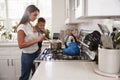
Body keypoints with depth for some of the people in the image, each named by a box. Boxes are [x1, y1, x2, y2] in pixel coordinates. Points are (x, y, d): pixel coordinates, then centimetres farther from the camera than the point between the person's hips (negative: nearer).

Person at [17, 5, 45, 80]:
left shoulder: (31, 25, 5)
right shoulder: (21, 27, -17)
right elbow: (21, 45, -21)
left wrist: (40, 38, -5)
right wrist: (37, 40, -24)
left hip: (36, 53, 7)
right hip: (27, 56, -7)